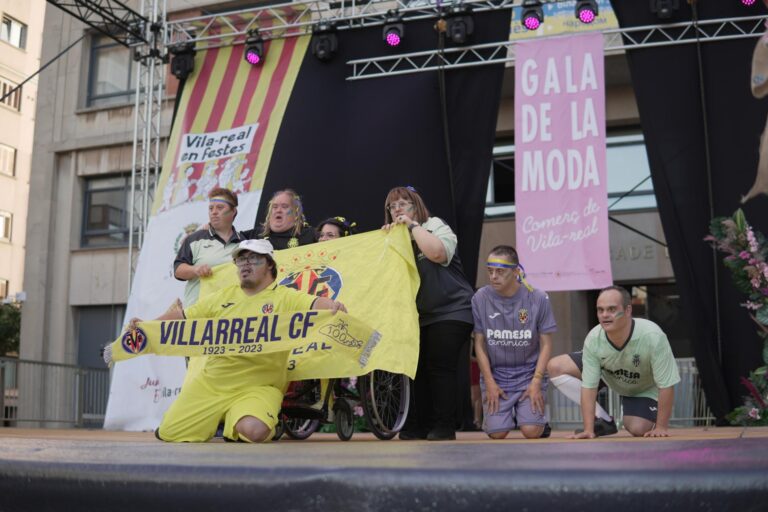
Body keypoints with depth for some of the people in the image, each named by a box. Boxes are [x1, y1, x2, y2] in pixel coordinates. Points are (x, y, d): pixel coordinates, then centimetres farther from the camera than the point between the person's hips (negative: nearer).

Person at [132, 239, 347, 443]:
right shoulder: (223, 296, 13)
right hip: (208, 383, 5)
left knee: (254, 431, -34)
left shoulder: (285, 297, -3)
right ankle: (215, 420, 28)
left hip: (258, 388, -4)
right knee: (166, 434, 0)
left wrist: (333, 306, -41)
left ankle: (236, 419, 3)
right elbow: (183, 315, 19)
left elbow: (316, 304, -18)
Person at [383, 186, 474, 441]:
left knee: (440, 367, -9)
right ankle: (418, 426, 7)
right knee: (418, 369, 2)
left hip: (451, 312, -6)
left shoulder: (436, 227, -1)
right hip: (419, 316, 6)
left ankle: (444, 426, -5)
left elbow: (437, 253, -24)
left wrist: (413, 225, -15)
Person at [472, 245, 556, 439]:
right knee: (497, 433, -11)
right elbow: (479, 343, 2)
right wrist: (489, 382, -3)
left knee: (531, 432, -15)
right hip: (495, 374, 1)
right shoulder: (480, 299, -4)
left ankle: (538, 416, 21)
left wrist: (536, 382, -9)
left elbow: (546, 344, -1)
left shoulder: (538, 298, -6)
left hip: (529, 372, -1)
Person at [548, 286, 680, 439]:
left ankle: (655, 419, 18)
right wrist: (588, 429, -27)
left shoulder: (652, 336, -40)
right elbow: (588, 386, -24)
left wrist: (661, 427, -27)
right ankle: (604, 421, -4)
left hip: (643, 389, -3)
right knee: (556, 367, -14)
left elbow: (666, 385, -31)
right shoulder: (593, 339, -31)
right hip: (608, 376, 3)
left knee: (638, 430, -21)